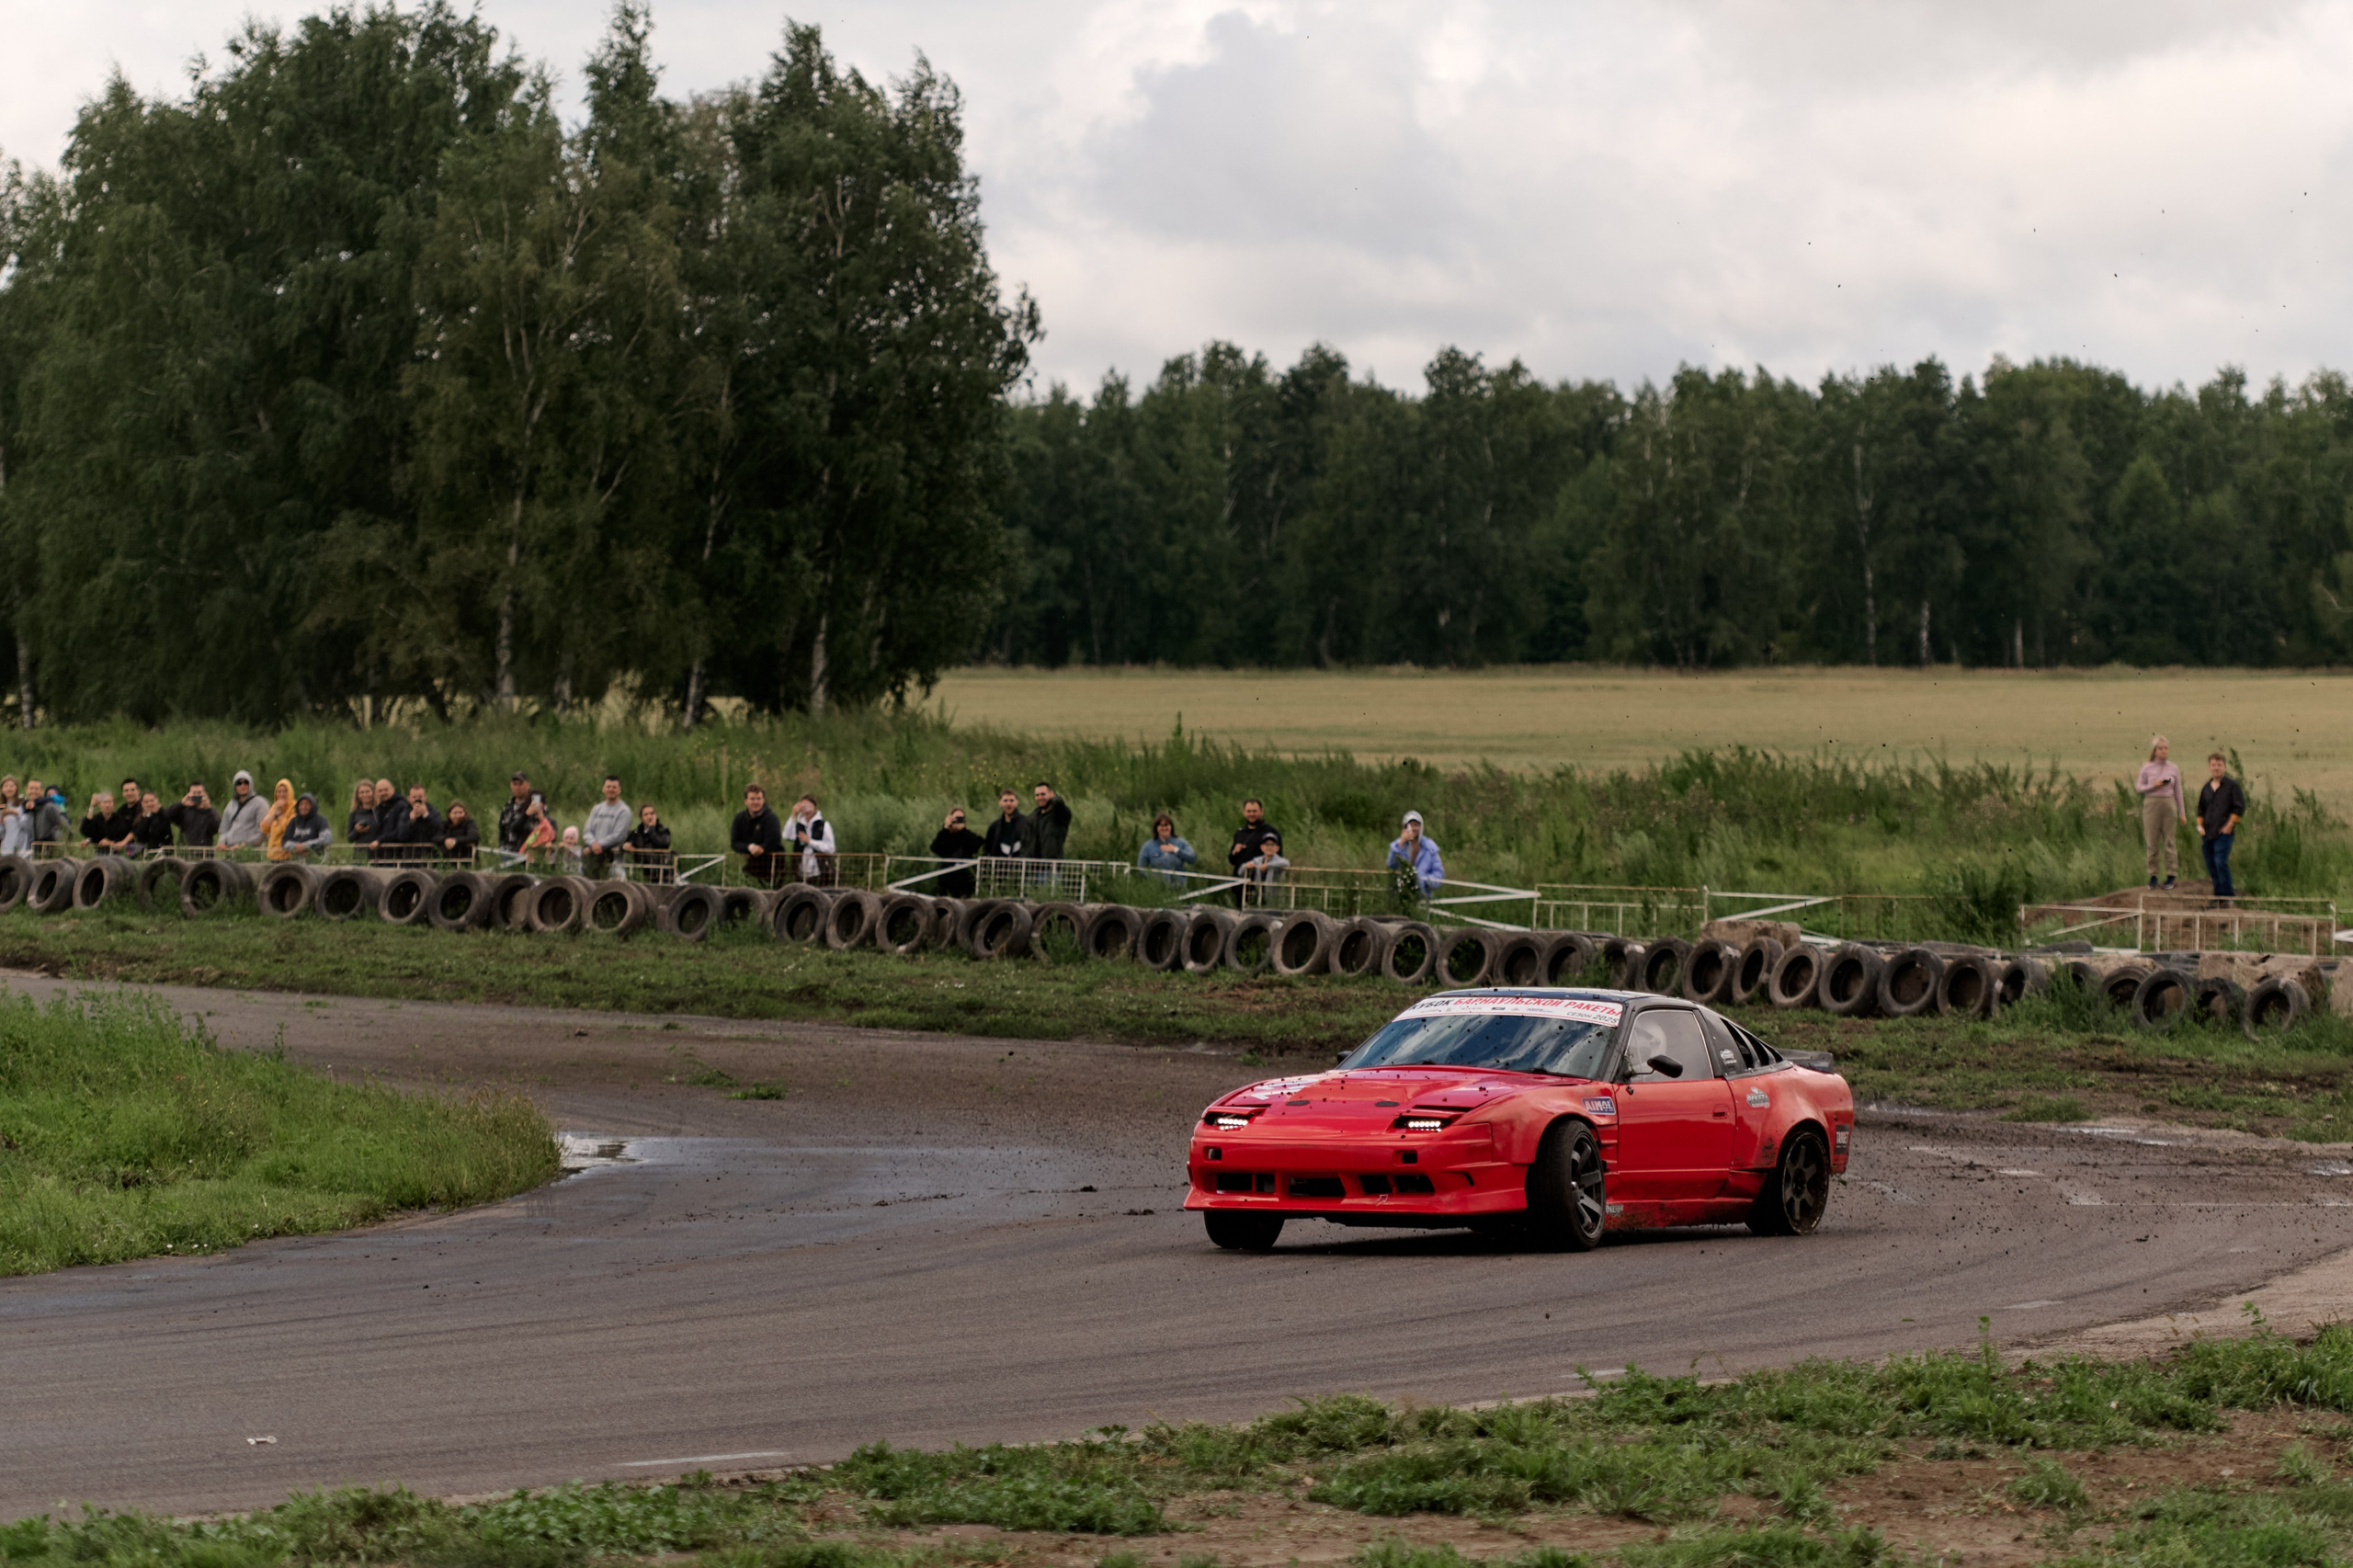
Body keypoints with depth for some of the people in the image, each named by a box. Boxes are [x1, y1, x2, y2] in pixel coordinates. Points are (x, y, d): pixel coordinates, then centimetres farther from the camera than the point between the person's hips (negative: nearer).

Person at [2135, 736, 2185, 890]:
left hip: (2168, 804, 1)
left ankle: (2170, 876, 7)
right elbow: (2139, 786, 6)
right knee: (2152, 842, 2)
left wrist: (2182, 812, 9)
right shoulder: (2147, 768, 1)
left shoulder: (2174, 769, 5)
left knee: (2168, 841, 2)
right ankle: (2152, 876, 9)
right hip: (2151, 804, -1)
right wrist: (2153, 786, -13)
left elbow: (2178, 791, 9)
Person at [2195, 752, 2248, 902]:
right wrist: (2200, 826, 9)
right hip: (2207, 833, 6)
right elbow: (2201, 809, 23)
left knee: (2221, 862, -17)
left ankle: (2229, 894, -10)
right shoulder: (2206, 787, 15)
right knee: (2211, 866, 7)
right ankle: (2218, 894, 16)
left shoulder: (2232, 785, -2)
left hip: (2223, 832, -6)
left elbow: (2239, 808, -5)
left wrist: (2229, 825, -10)